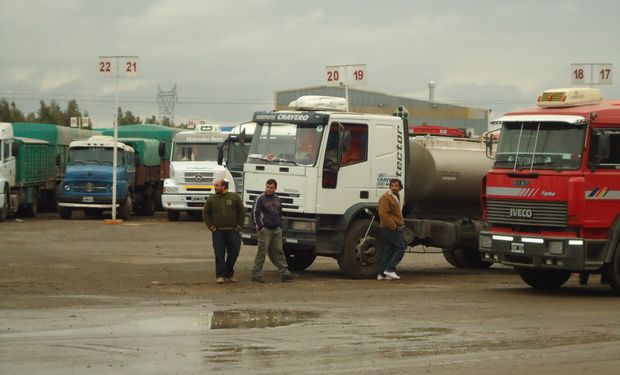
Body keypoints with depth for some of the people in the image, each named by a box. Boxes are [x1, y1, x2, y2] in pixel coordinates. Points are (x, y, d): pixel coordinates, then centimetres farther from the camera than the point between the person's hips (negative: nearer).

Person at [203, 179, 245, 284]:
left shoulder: (234, 197, 3)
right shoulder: (211, 199, 6)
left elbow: (242, 212, 7)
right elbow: (205, 213, 10)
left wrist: (239, 226, 1)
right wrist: (211, 226, 1)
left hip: (232, 231, 0)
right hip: (218, 232, 0)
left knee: (233, 253, 2)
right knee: (219, 254, -4)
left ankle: (229, 275, 15)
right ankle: (220, 276, 0)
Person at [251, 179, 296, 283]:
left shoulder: (277, 199, 15)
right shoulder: (260, 198, -5)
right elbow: (254, 213, -8)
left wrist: (280, 225, 16)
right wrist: (259, 227, -13)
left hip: (277, 230, 6)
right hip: (265, 230, -6)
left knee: (278, 251, 6)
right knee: (262, 252, -5)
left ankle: (284, 273, 6)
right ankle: (256, 274, 0)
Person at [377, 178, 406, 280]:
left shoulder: (395, 197, 20)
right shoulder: (386, 197, -13)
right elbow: (383, 214, -22)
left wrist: (400, 223, 22)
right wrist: (392, 225, -20)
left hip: (392, 228, 10)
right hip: (390, 228, -10)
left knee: (387, 250, 8)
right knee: (400, 247, -10)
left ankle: (382, 274, 8)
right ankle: (390, 269, -12)